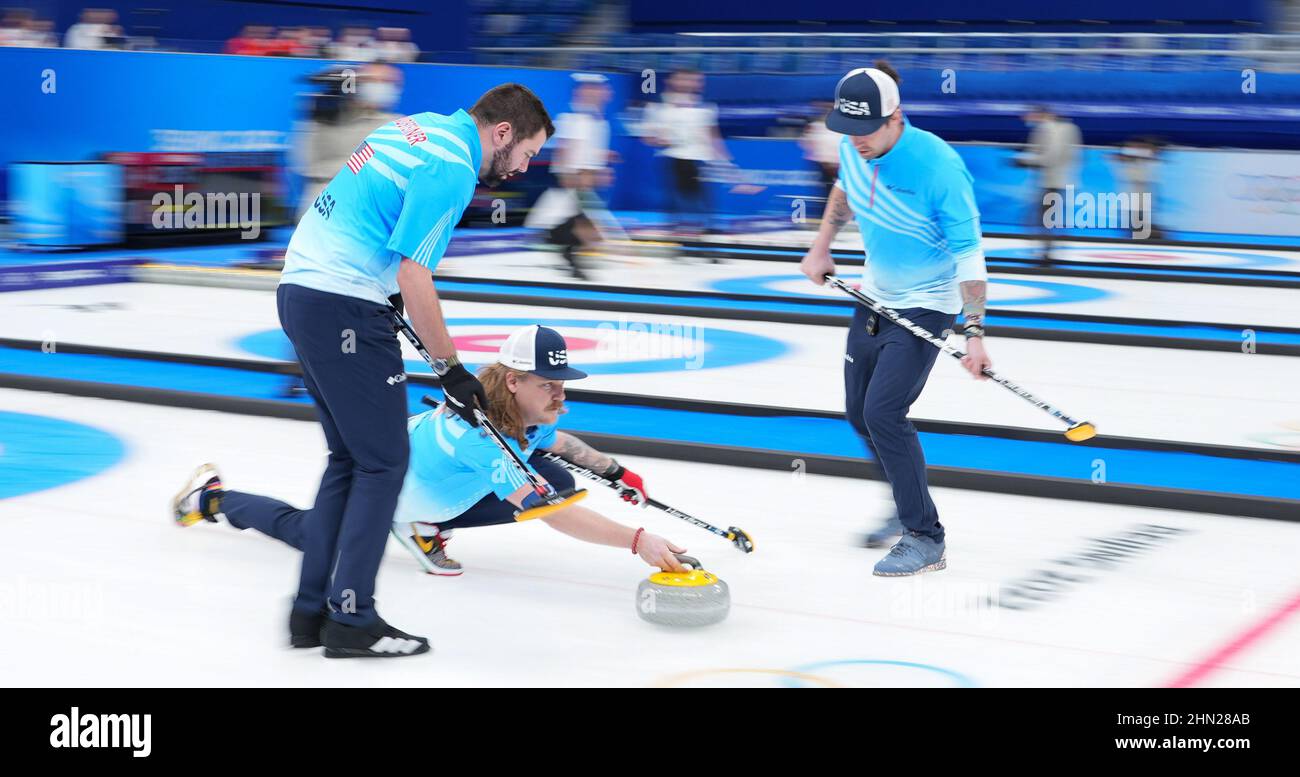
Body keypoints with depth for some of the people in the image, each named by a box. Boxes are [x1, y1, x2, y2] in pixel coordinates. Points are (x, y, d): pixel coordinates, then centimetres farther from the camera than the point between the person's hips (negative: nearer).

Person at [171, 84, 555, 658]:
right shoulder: (452, 166, -14)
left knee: (349, 457, 14)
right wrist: (450, 369, -12)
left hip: (300, 288, 10)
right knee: (383, 460, -2)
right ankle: (351, 620, 1)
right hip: (343, 308, -10)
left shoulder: (422, 127, 15)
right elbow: (413, 274, -18)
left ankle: (312, 610, 16)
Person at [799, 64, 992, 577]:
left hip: (927, 306, -8)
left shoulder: (938, 165, -27)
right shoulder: (854, 149, -7)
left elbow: (968, 254, -24)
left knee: (883, 412, -17)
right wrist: (821, 248, 12)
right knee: (860, 412, 13)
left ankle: (925, 540, -7)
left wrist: (974, 333, -29)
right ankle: (909, 507, 35)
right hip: (875, 297, 8)